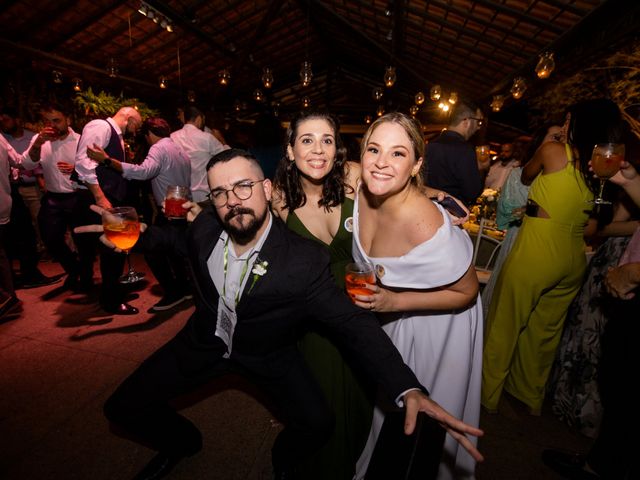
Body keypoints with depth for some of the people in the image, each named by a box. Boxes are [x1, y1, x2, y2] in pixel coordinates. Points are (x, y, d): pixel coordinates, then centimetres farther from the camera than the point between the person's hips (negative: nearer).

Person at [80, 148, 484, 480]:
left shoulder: (306, 260, -31)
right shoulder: (205, 226, -17)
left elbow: (354, 323, -28)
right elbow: (185, 241, 8)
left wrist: (409, 389, -39)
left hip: (268, 354, -3)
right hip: (205, 341, 4)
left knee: (318, 424, -16)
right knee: (123, 408, 4)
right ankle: (183, 442, 37)